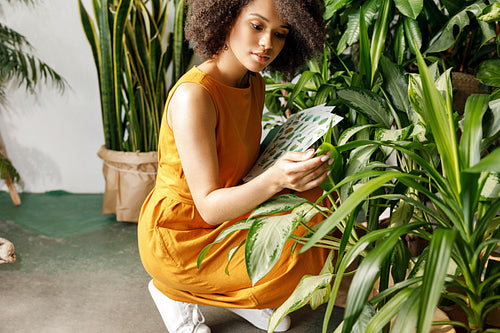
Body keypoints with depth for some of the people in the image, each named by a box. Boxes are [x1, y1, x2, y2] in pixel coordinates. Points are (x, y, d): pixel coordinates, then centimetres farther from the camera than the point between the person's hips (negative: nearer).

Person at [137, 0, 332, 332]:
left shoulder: (255, 83, 0)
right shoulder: (193, 94, -27)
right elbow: (209, 207, -27)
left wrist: (299, 164, -8)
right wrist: (274, 179, -44)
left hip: (227, 214, 8)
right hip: (178, 234, -8)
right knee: (295, 260, -23)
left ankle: (232, 293, 10)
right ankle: (175, 292, 2)